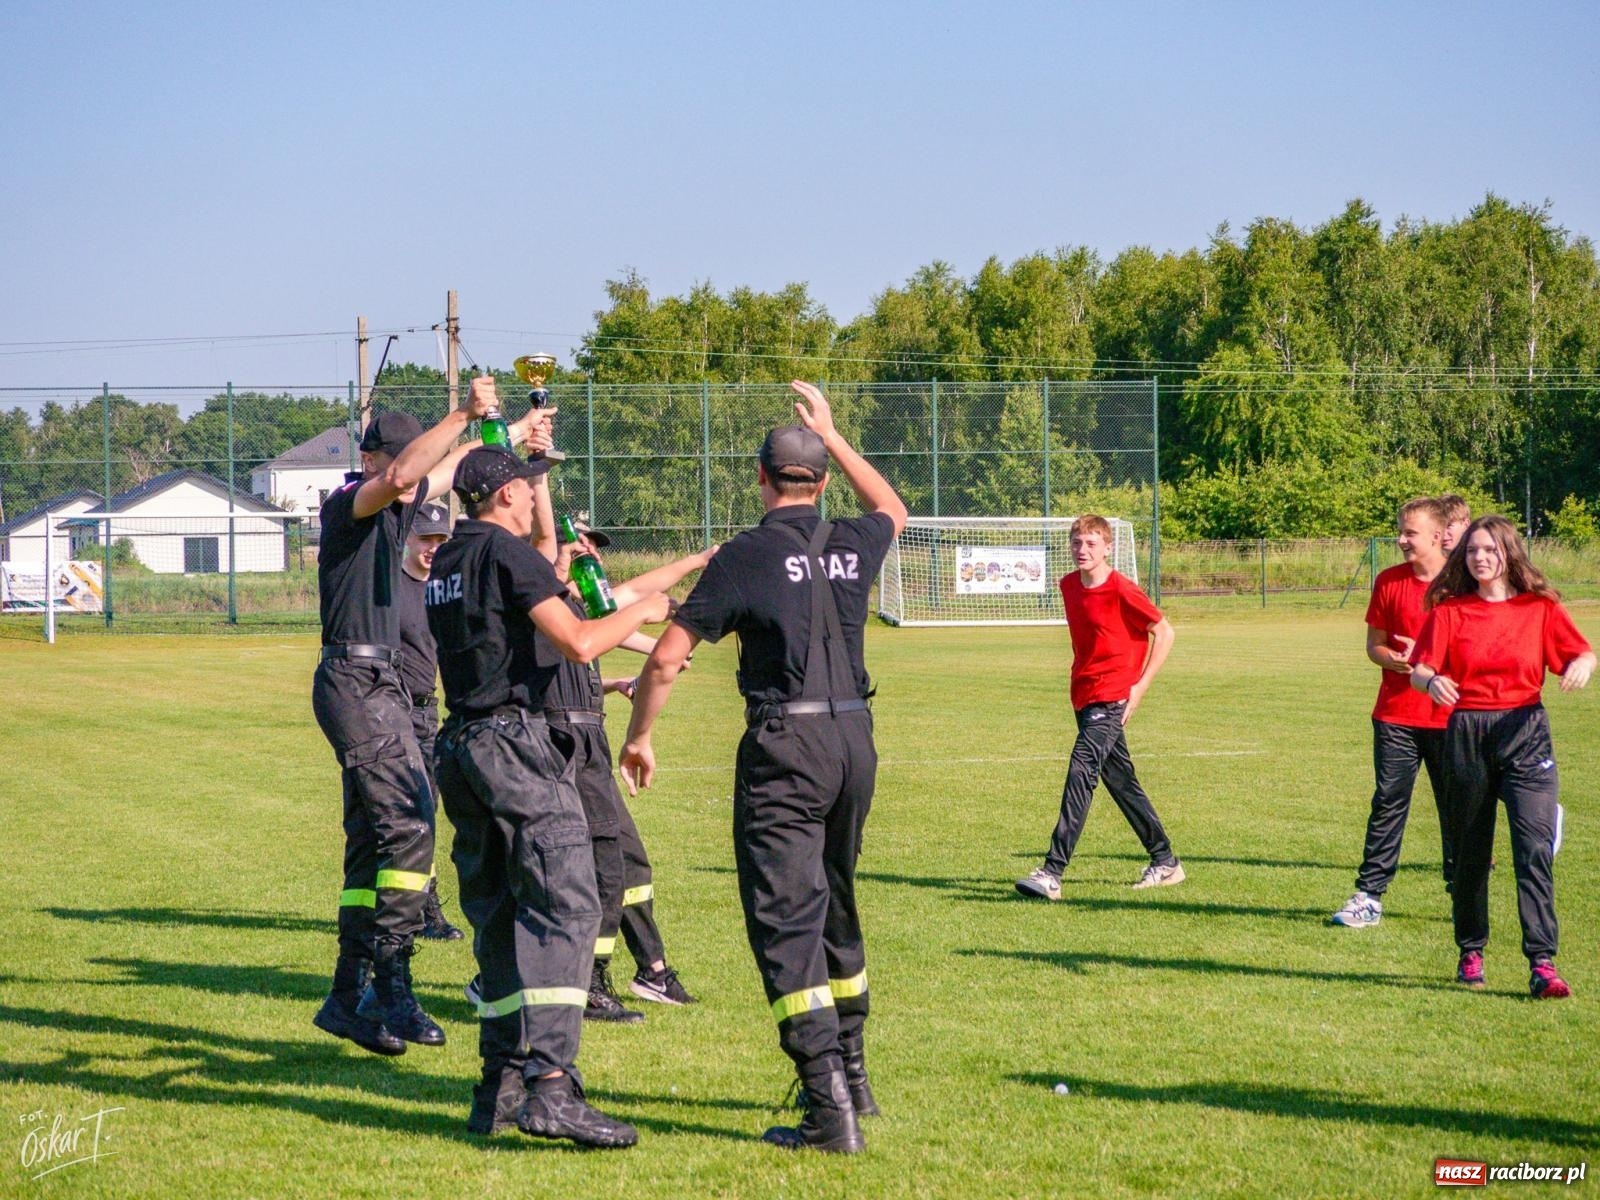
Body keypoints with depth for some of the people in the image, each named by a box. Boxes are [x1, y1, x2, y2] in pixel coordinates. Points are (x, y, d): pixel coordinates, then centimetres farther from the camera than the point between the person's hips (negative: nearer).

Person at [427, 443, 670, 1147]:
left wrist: (548, 595, 39)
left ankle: (499, 1087, 11)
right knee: (564, 907, -14)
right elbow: (578, 644, -16)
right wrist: (640, 611, -1)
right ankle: (550, 1084, -27)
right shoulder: (510, 554, -8)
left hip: (459, 746, 9)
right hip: (517, 742, -9)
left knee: (497, 916, 12)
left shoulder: (445, 564, 17)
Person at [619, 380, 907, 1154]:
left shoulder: (747, 556, -8)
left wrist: (636, 737, 6)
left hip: (783, 748, -6)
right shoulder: (852, 547, 6)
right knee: (834, 910, 22)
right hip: (855, 741, 6)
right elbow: (892, 510, 33)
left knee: (786, 923, -6)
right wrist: (834, 435, 37)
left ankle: (828, 1109, -15)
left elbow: (666, 660, -8)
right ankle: (850, 1076, 31)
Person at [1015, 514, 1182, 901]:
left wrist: (1140, 685, -9)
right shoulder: (1069, 585, 8)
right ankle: (1165, 862, 27)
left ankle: (1052, 873, -24)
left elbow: (1163, 632, -7)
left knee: (1081, 771, -19)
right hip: (1084, 696, 9)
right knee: (1120, 779, 15)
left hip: (1111, 698, -9)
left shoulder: (1122, 590, -14)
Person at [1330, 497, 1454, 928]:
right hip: (1395, 715, 1)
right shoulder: (1389, 581, 4)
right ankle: (1369, 895, -1)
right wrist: (1394, 660, -14)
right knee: (1388, 803, -2)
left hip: (1449, 715, -1)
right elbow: (1374, 644, 8)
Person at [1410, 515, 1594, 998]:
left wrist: (1581, 665, -26)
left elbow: (1582, 654, -2)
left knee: (1535, 847, -12)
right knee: (1471, 850, 9)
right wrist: (1431, 681, -26)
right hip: (1466, 734, 1)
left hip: (1525, 729, -1)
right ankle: (1471, 953, 25)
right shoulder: (1449, 610, 5)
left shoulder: (1540, 607, 5)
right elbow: (1418, 670, -3)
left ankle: (1542, 964, -16)